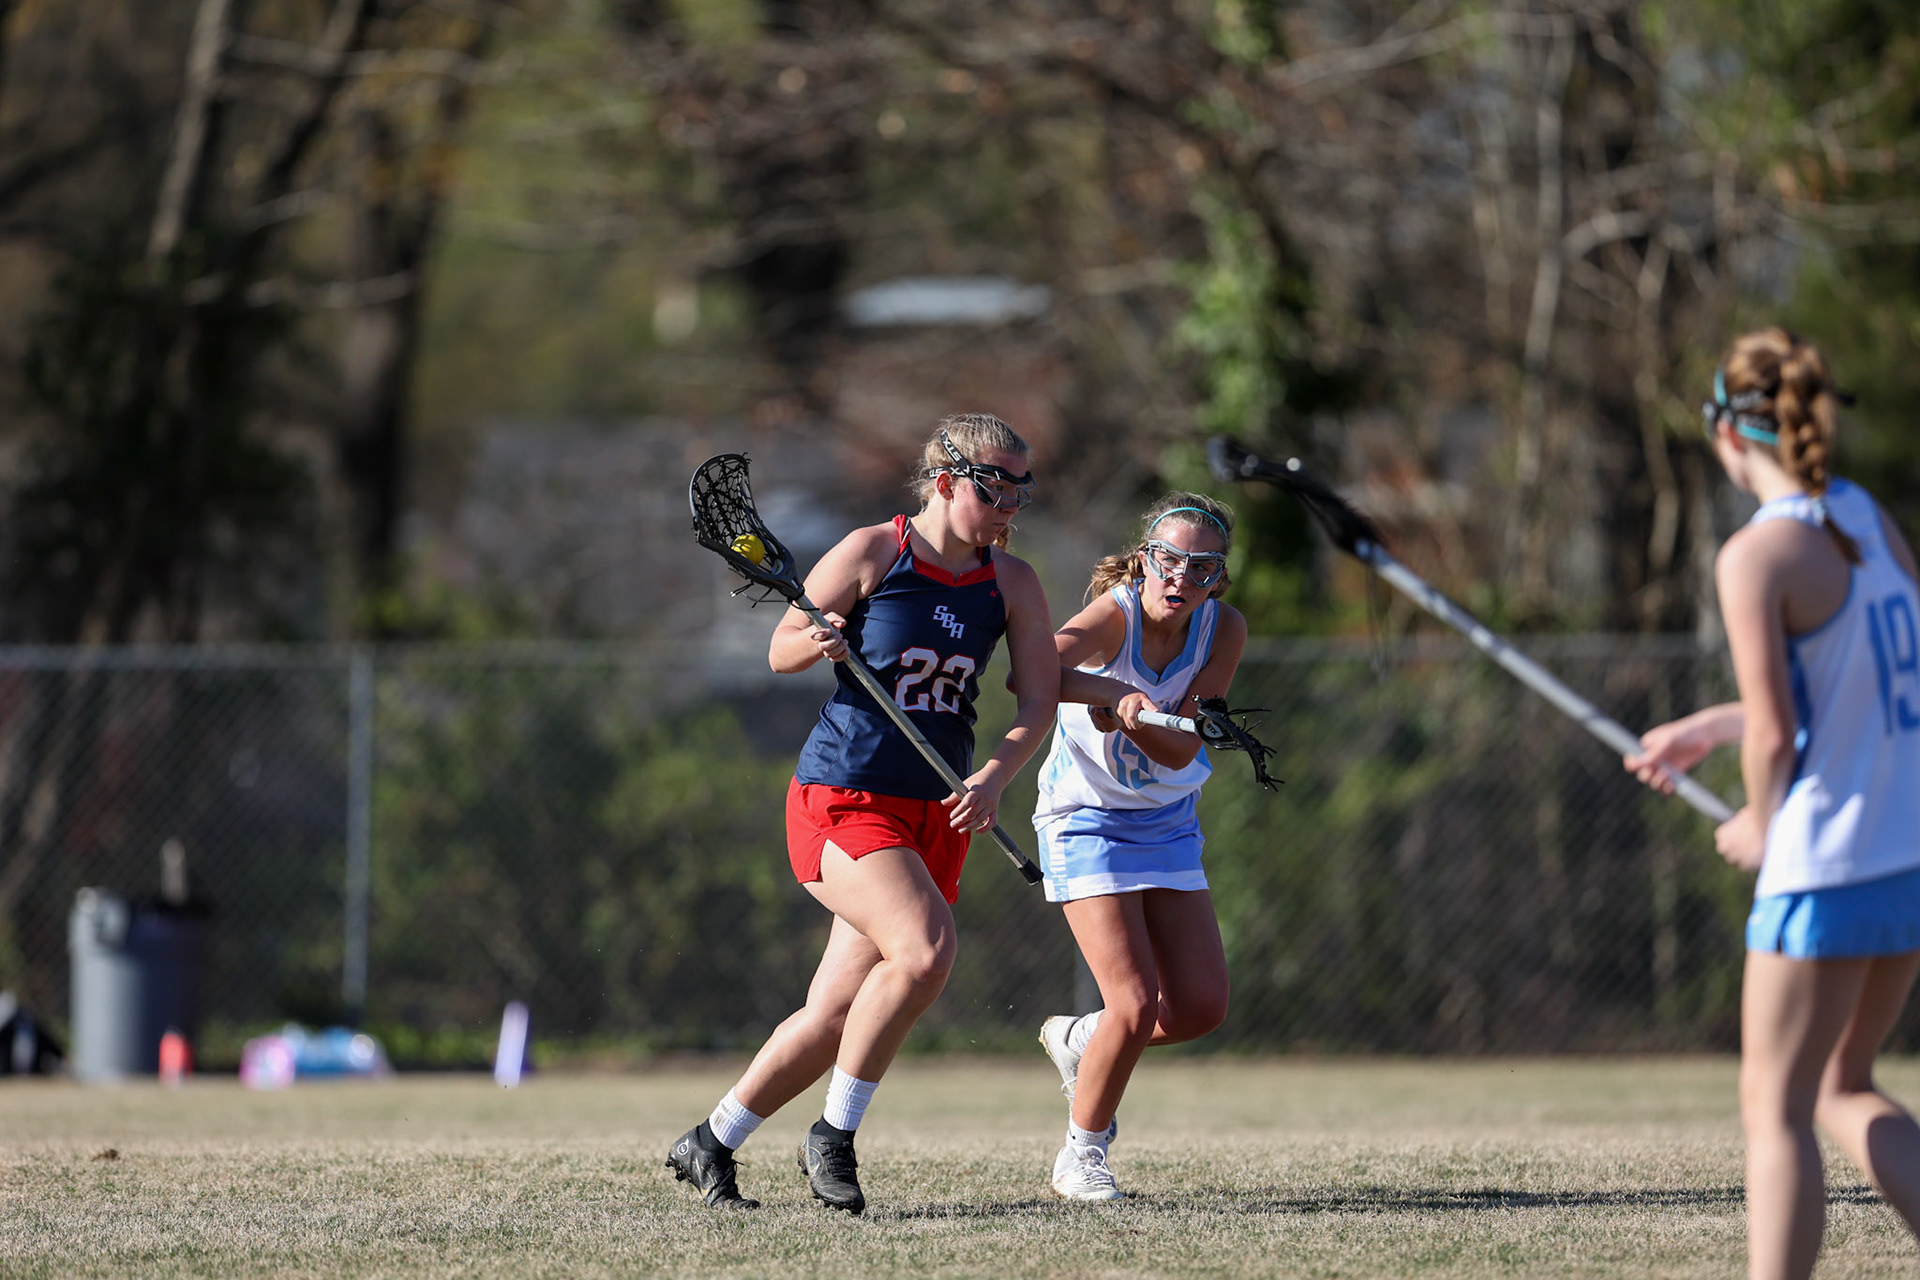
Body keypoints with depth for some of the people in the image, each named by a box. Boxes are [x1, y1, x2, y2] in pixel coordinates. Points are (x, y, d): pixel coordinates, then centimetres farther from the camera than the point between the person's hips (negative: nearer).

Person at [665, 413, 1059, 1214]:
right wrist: (816, 643, -21)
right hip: (841, 800, -5)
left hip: (933, 816, 5)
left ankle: (710, 1145, 22)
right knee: (925, 946, -28)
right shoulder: (872, 553, -6)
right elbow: (781, 651, 2)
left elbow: (1038, 698, 2)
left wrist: (993, 776, -16)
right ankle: (833, 1137, -13)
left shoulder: (1011, 583, 5)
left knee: (836, 1017, 3)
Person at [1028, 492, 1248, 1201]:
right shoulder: (1114, 613, -23)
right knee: (1135, 1005, -14)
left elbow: (1180, 750, -18)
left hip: (1167, 824, 5)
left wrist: (1132, 717, -36)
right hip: (1086, 820, -5)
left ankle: (1079, 1042, 30)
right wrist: (1114, 693, -52)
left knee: (1201, 1007, 1)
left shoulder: (1224, 628, -10)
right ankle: (1081, 1154, 7)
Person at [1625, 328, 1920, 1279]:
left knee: (1776, 1108, 3)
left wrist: (1759, 827, 3)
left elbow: (1777, 735, -16)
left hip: (1826, 869, -8)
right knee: (1841, 1090, 20)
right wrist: (1713, 726, 26)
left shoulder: (1759, 555, -15)